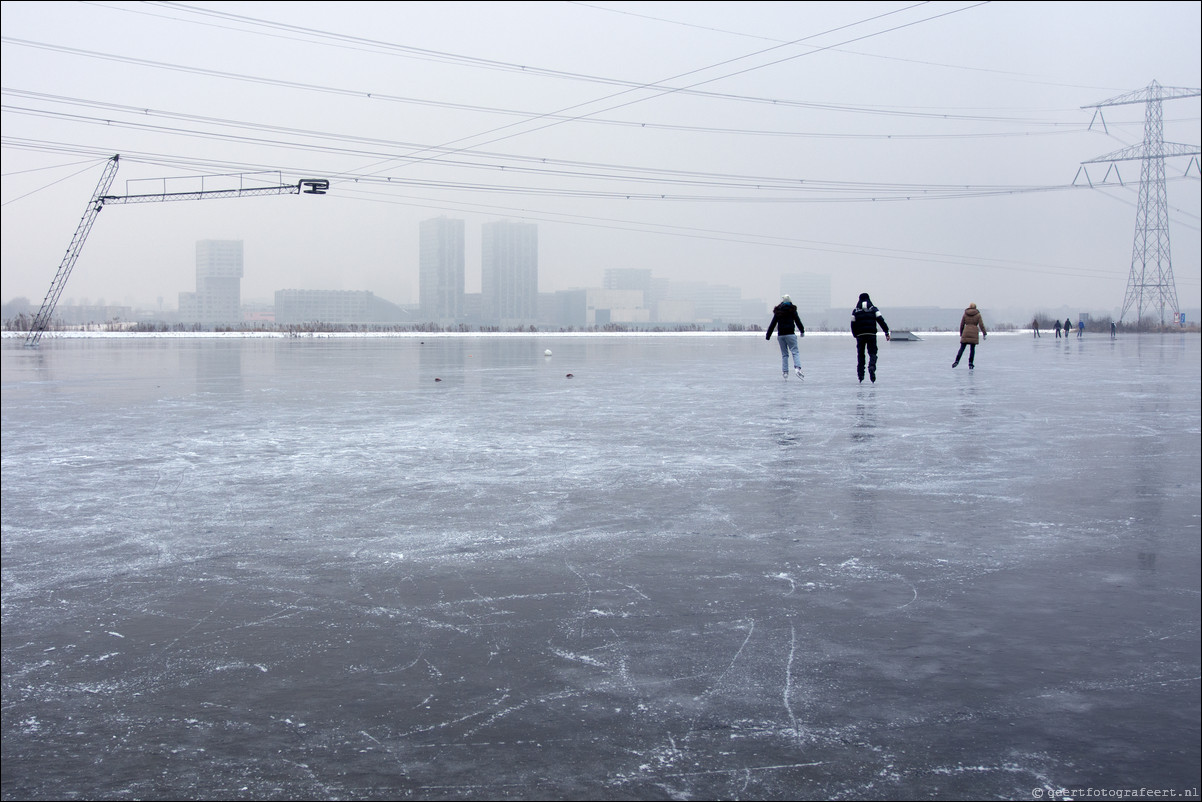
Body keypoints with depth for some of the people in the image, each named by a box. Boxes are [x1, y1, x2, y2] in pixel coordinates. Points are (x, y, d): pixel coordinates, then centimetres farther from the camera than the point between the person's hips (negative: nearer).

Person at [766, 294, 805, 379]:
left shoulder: (777, 312, 9)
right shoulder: (792, 310, 0)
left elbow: (772, 324, 9)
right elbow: (798, 321, 3)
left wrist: (768, 336, 14)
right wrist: (802, 331, 18)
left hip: (780, 335, 4)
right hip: (790, 334, -4)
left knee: (784, 354, 10)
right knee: (795, 352, -6)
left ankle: (785, 371, 4)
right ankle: (797, 368, -26)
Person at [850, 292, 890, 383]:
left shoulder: (855, 311, 9)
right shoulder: (874, 309, 8)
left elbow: (853, 324, 6)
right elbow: (881, 320, -1)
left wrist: (855, 335, 16)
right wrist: (886, 332, -2)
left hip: (860, 335, 1)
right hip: (871, 334, 0)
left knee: (860, 355, 10)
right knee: (872, 353, 4)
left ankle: (860, 374, 7)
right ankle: (872, 367, -25)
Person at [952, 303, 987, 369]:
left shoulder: (965, 314, 8)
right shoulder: (978, 315, 4)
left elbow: (961, 325, 11)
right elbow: (981, 325, -2)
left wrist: (961, 333, 21)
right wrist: (984, 333, 2)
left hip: (966, 332, 1)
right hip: (974, 333, -1)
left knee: (962, 348, 2)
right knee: (972, 349, 4)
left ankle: (957, 361, -11)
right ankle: (970, 364, -2)